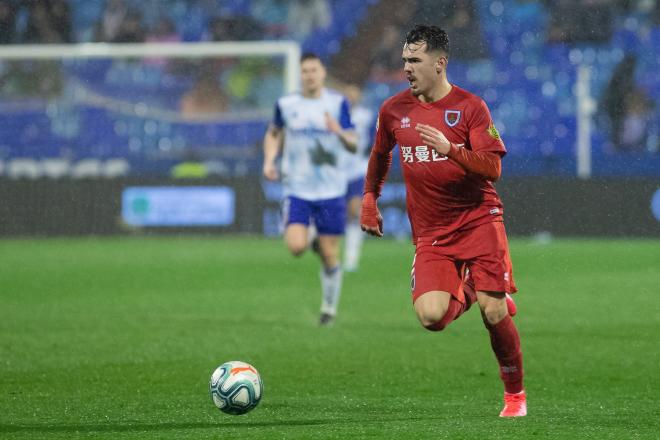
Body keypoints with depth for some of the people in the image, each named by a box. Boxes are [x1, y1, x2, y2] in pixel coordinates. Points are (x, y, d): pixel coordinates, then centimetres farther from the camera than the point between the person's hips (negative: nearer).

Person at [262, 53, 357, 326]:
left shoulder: (338, 103, -1)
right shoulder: (286, 105, 3)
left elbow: (353, 145, -3)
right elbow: (273, 134, 21)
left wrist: (340, 132, -25)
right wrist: (269, 161, 3)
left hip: (331, 190, 0)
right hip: (297, 188, 0)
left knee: (330, 255, 1)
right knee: (296, 247, -19)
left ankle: (329, 307, 20)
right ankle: (312, 241, 18)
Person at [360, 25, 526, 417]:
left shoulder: (470, 107, -6)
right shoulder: (393, 110, 5)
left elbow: (493, 168, -13)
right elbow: (380, 155, 26)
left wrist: (451, 149, -28)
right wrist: (370, 200, 24)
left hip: (478, 220, -3)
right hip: (431, 233, 3)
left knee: (494, 313, -10)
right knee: (431, 316, -18)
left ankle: (516, 395, 12)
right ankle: (465, 294, 19)